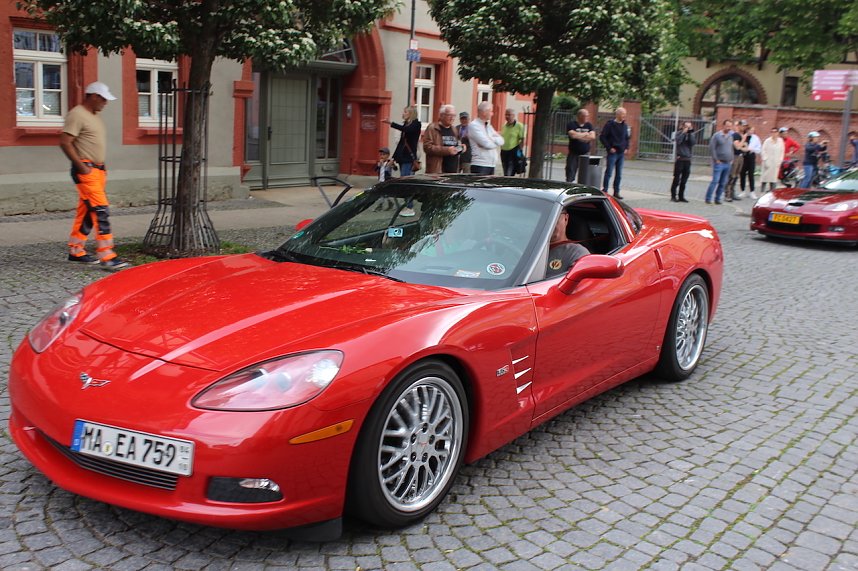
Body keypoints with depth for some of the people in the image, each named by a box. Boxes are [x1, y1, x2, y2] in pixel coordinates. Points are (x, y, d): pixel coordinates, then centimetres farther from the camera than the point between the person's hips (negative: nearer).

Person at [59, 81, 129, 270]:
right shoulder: (77, 115, -10)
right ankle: (106, 257, -17)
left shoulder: (94, 116, 19)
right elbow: (65, 142, -17)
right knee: (101, 211, -15)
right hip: (86, 170, -10)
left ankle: (76, 251, 21)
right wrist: (81, 166, -20)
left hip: (98, 170, 10)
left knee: (87, 212, 12)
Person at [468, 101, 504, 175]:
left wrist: (491, 139, -11)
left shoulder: (489, 126, 18)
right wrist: (496, 141, 4)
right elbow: (487, 144, -16)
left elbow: (501, 140, 6)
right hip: (479, 166, -8)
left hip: (491, 165, 8)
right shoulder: (474, 126, -7)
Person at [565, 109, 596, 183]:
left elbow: (593, 137, -5)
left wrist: (578, 136, -11)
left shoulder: (589, 125, 10)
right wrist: (585, 134, -6)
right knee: (570, 175, -3)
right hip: (573, 154, -3)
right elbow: (573, 135, -21)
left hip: (585, 154, 4)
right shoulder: (571, 124, -3)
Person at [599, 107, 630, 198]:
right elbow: (602, 137, -8)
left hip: (621, 153, 6)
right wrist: (609, 148, -12)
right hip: (613, 153, -6)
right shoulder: (610, 124, -6)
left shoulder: (624, 126, 11)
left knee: (619, 174, 7)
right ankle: (604, 191, 0)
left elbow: (627, 138, 24)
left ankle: (616, 192, 13)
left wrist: (626, 148, 8)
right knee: (609, 172, -6)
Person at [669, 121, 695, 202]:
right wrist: (683, 132, -12)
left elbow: (693, 142, -7)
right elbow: (678, 141, -17)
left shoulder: (691, 135, 11)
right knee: (676, 179, -3)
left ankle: (681, 196, 14)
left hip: (688, 160, 4)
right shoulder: (679, 134, 2)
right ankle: (673, 196, 3)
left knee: (684, 181, 6)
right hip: (680, 159, -4)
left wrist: (690, 133, -10)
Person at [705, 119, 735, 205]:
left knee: (723, 183, 6)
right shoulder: (716, 135, -5)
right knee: (715, 181, -12)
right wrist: (716, 160, -12)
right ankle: (708, 199, -6)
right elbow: (712, 148, -9)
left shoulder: (731, 136, 14)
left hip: (728, 163, 6)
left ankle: (718, 199, 13)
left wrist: (732, 159, 13)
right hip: (719, 163, -6)